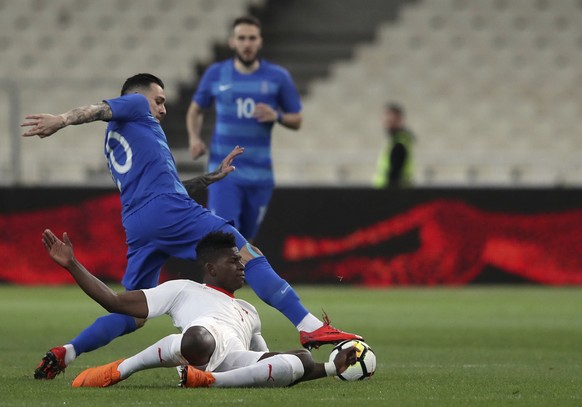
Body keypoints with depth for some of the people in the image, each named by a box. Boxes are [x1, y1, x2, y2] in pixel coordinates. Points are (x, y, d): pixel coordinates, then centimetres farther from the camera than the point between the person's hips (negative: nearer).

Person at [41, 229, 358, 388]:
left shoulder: (248, 312, 46)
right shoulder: (184, 290, 29)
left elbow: (271, 362, 49)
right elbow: (117, 302, 21)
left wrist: (331, 368, 38)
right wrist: (71, 265, 13)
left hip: (238, 364, 5)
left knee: (301, 362, -25)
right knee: (199, 340, -45)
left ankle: (206, 380, -33)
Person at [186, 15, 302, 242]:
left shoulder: (278, 77, 1)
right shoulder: (216, 74, 2)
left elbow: (296, 121, 7)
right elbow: (196, 109, 15)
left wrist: (277, 116, -15)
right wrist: (194, 138, -4)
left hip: (259, 173, 1)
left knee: (245, 240, 10)